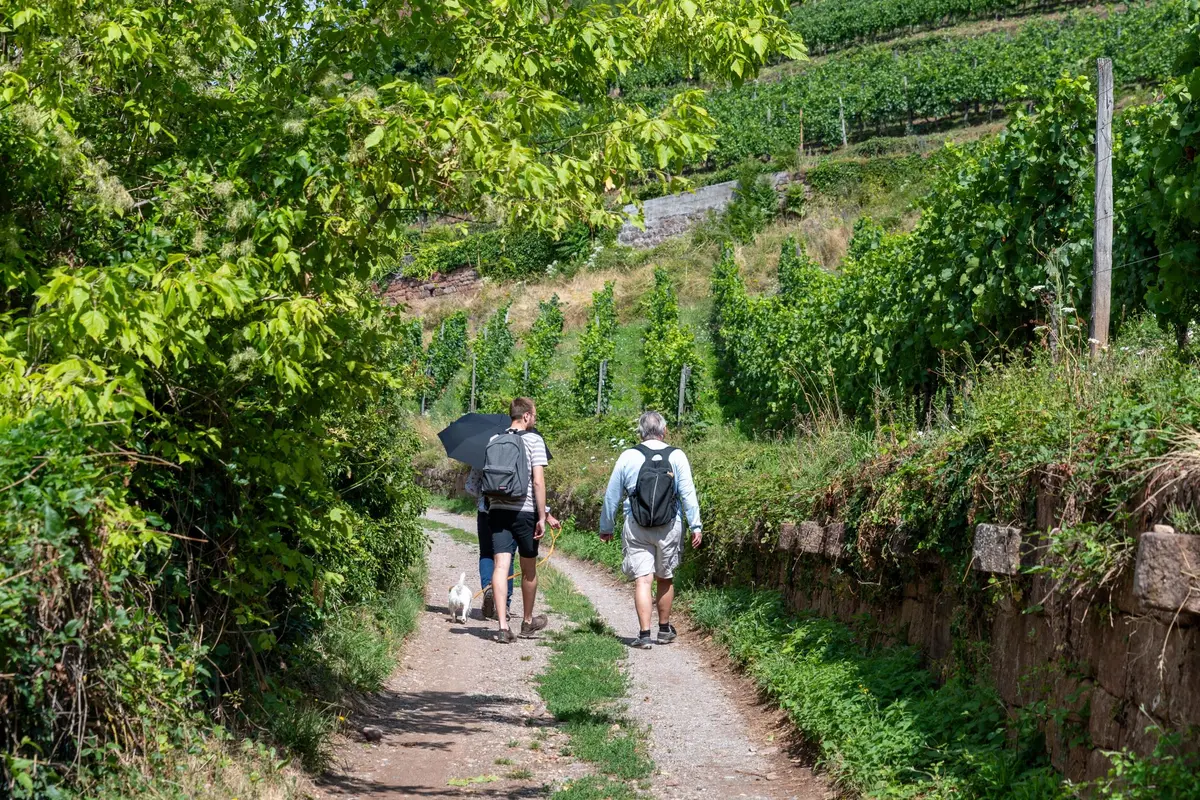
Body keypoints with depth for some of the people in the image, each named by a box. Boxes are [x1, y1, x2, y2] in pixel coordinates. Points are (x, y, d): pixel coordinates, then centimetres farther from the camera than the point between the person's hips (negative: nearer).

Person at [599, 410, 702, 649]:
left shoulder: (628, 457, 0)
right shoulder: (677, 457, -2)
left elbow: (612, 495, 6)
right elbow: (688, 493, -4)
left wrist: (606, 526, 16)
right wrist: (695, 526, 1)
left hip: (636, 528, -1)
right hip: (669, 527, 1)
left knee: (642, 579, -2)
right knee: (665, 578, 15)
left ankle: (644, 634, -12)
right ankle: (665, 630, 27)